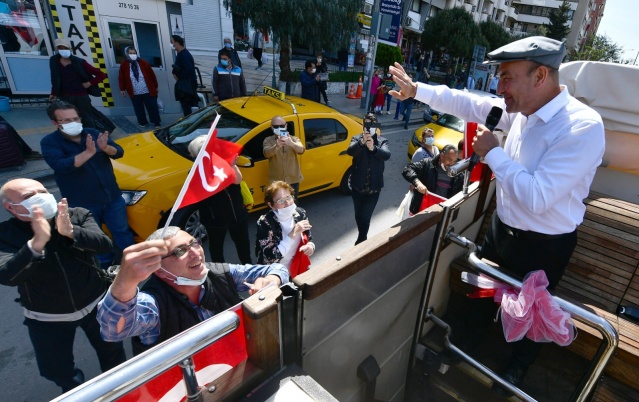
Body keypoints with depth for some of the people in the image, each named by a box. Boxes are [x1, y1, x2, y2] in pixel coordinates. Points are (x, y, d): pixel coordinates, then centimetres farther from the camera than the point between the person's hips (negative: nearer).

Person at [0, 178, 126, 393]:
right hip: (46, 319, 0)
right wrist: (38, 241, -42)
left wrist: (70, 231, -40)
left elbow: (105, 243, -25)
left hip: (95, 305, 0)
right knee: (57, 371, 18)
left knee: (112, 353, 19)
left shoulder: (78, 215, -14)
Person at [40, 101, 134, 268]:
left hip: (112, 196, 3)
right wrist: (89, 152, -34)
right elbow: (60, 165, -27)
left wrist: (105, 147, -28)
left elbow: (119, 152, -6)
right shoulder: (49, 142, -10)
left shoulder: (94, 134, 0)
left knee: (122, 231, 17)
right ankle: (105, 268, 35)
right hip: (82, 204, -2)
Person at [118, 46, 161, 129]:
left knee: (152, 107, 4)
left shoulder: (143, 62, -2)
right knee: (139, 109, 12)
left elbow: (151, 74, 3)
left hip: (148, 91, -1)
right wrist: (122, 89, 7)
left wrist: (155, 86, 4)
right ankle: (143, 123, 28)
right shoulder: (124, 65, 0)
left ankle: (156, 123, 16)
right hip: (134, 93, 1)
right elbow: (121, 78, 7)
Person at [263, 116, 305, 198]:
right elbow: (267, 153, -22)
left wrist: (291, 143, -43)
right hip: (277, 180, -1)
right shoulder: (268, 140, -1)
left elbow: (301, 150, -19)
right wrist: (277, 146, -45)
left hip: (293, 180, 1)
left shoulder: (293, 139, 2)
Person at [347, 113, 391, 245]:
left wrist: (374, 148, -43)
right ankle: (362, 238, 41)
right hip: (358, 186, 2)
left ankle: (361, 241, 17)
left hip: (374, 187, -1)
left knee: (365, 217, -3)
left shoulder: (382, 141, -2)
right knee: (358, 215, 17)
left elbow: (387, 155, -23)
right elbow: (349, 151, -23)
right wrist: (361, 142, -43)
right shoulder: (357, 139, -2)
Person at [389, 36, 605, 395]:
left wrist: (492, 152, -26)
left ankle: (517, 369, 51)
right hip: (502, 227, 7)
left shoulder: (583, 127, -28)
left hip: (543, 246, -6)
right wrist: (416, 89, 5)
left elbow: (536, 197, -34)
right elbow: (468, 104, 5)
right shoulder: (522, 109, -7)